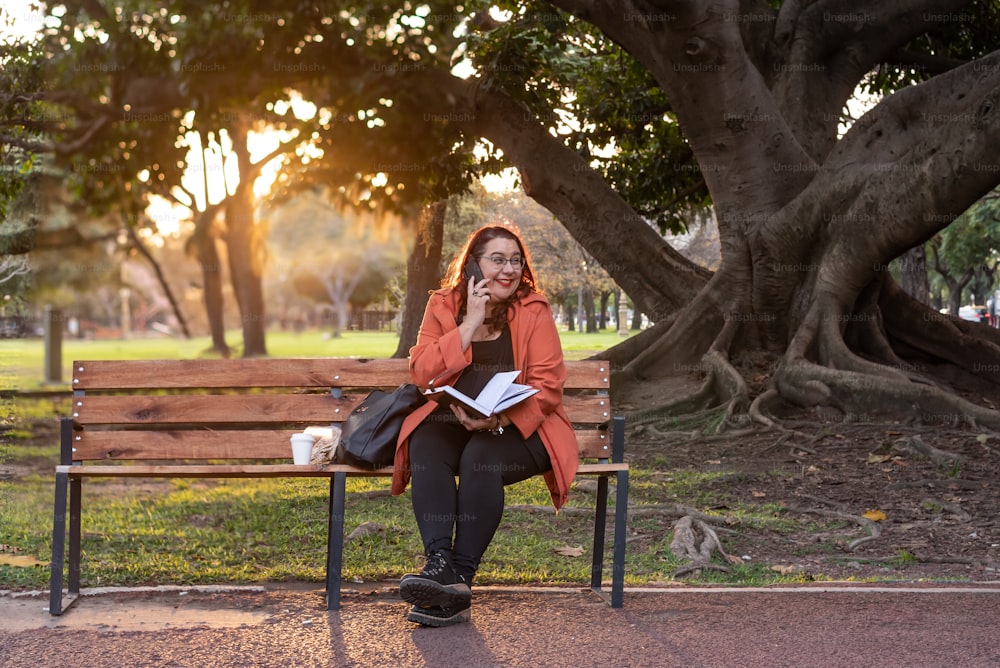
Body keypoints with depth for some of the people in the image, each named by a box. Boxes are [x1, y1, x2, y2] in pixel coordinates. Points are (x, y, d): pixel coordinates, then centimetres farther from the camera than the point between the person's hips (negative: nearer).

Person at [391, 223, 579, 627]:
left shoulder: (534, 310, 1)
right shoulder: (443, 305, 7)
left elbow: (548, 387, -7)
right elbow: (423, 372, -4)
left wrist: (496, 418, -22)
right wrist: (470, 325, -11)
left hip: (518, 427, -2)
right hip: (453, 423, 3)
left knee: (480, 457, -33)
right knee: (425, 447, -29)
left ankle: (460, 576, -30)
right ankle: (439, 563, -39)